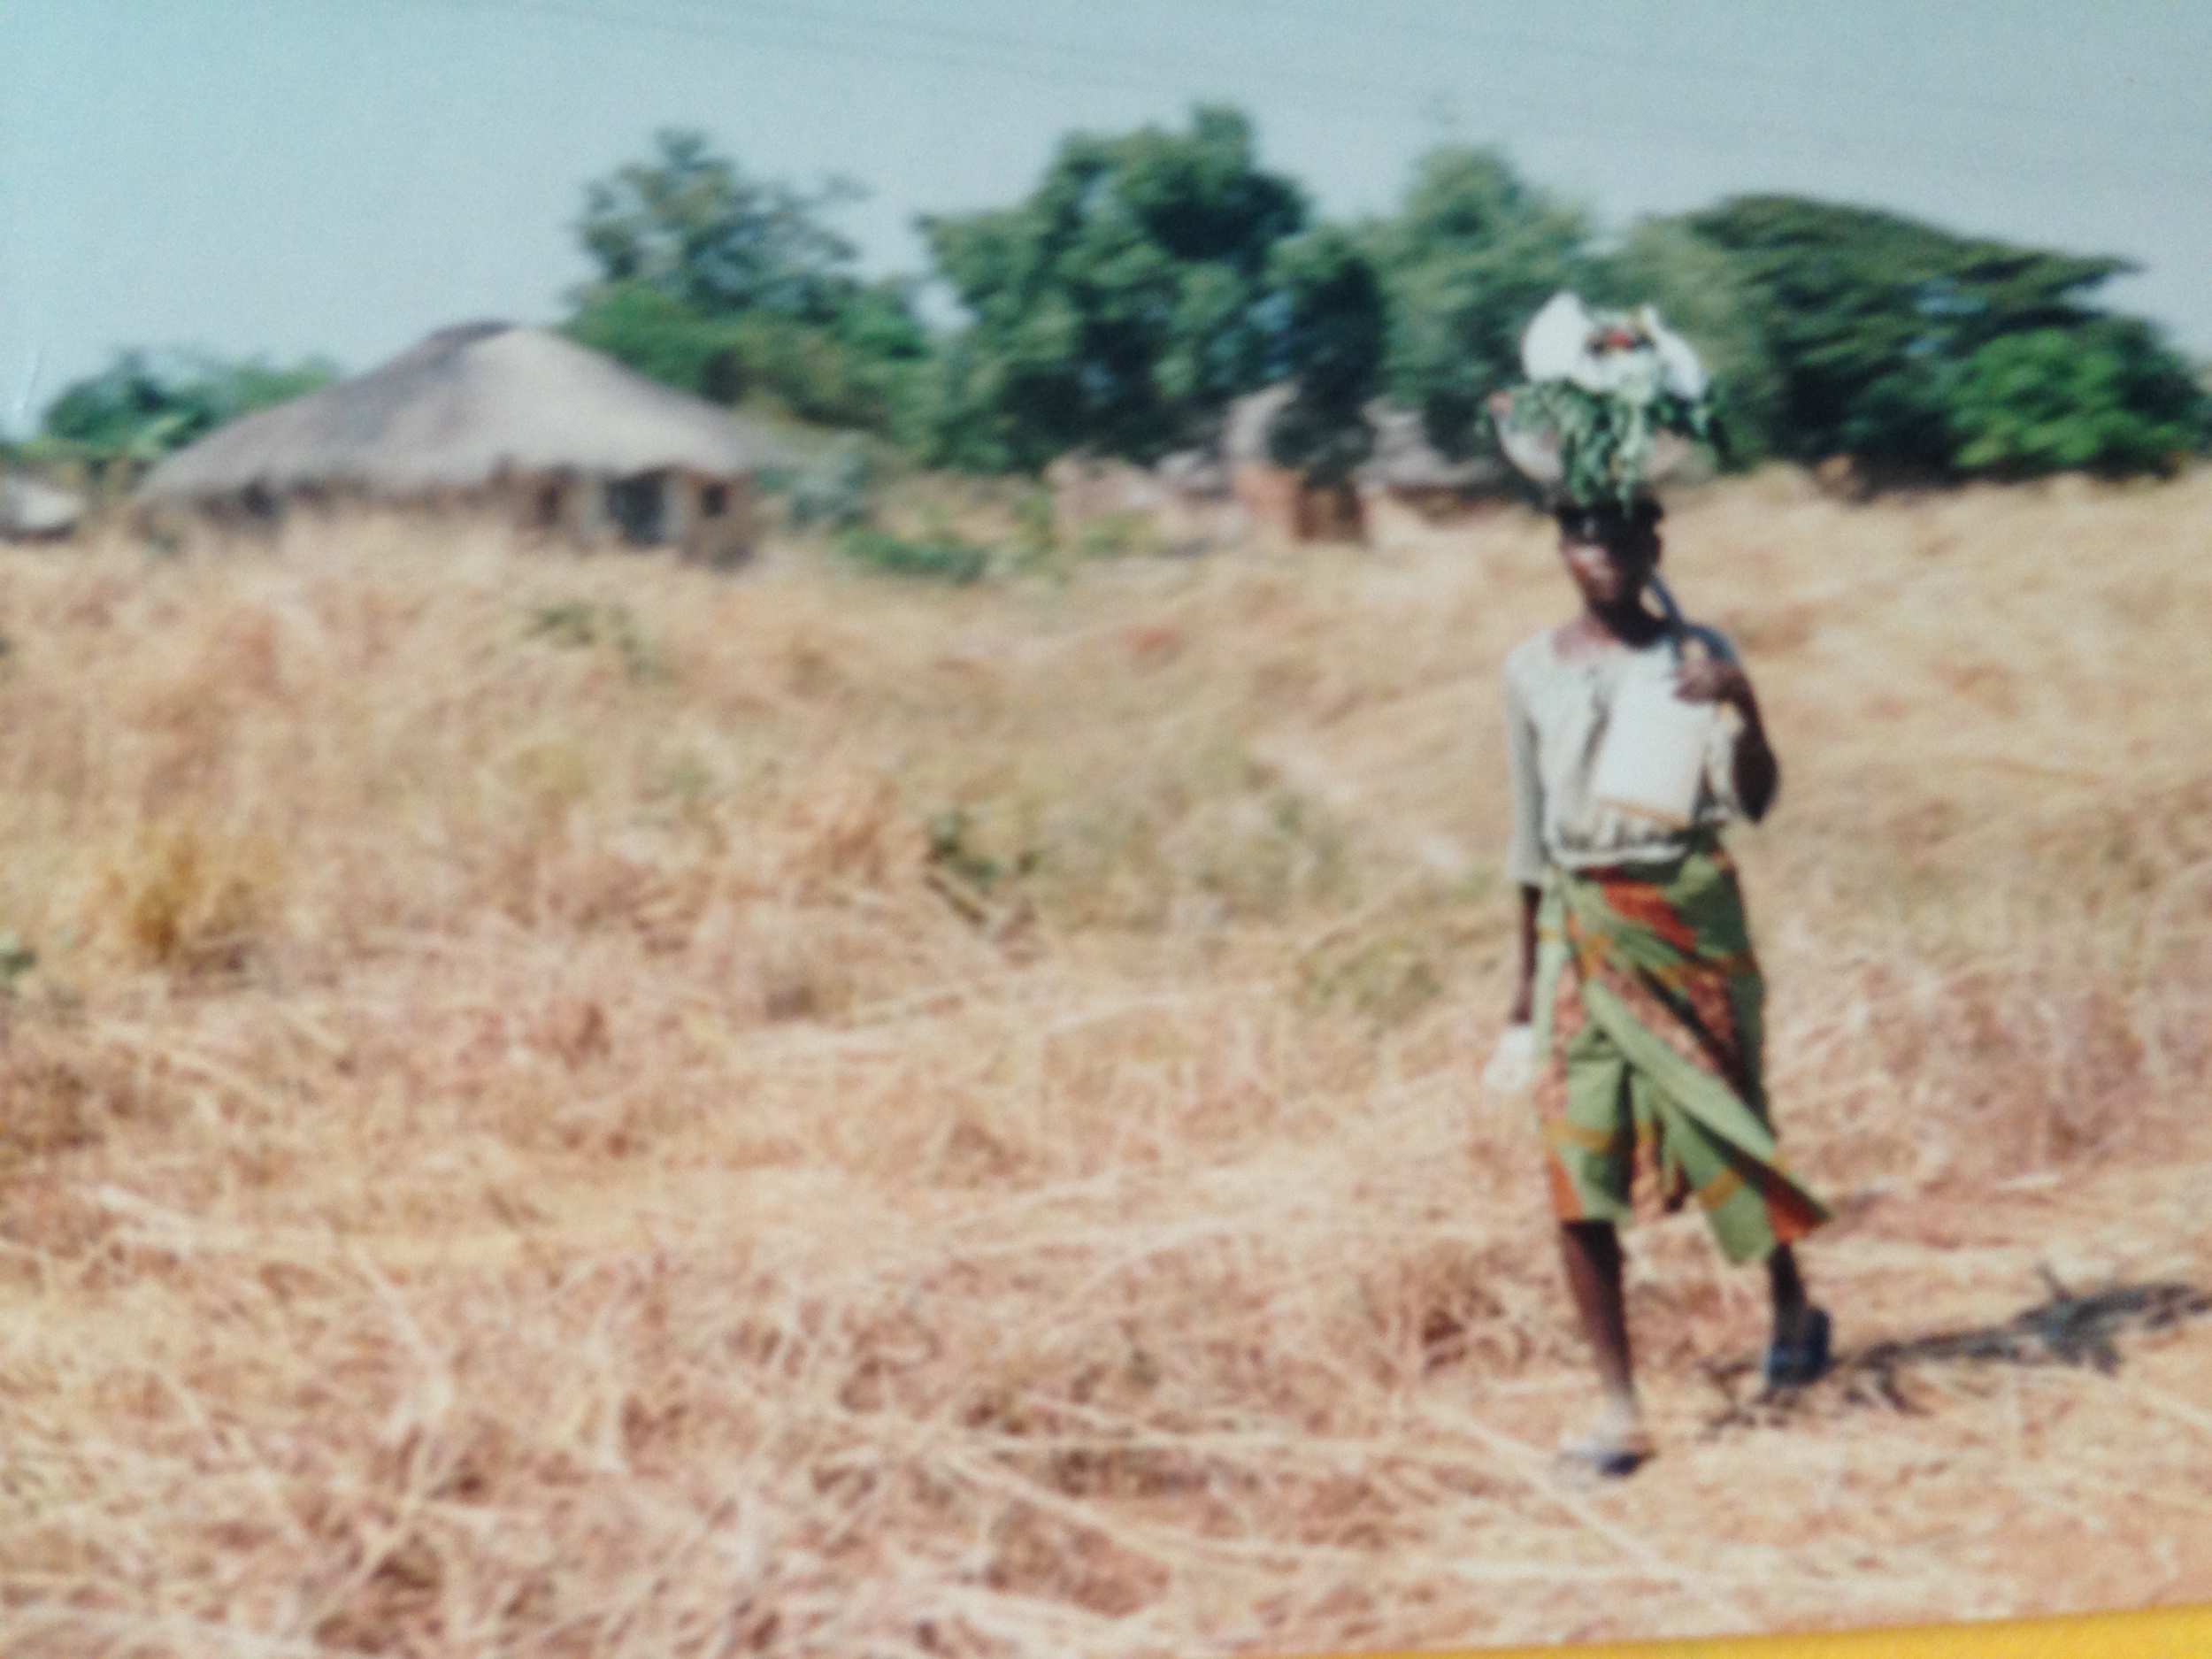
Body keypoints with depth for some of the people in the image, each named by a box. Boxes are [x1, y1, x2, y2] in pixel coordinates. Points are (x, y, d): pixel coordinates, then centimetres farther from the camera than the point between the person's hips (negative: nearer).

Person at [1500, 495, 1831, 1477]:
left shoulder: (1697, 657, -2)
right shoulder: (1532, 671, 4)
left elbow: (1755, 802, -8)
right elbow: (1531, 830, 11)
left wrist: (1743, 709, -25)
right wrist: (1527, 968, 14)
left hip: (1691, 910, -1)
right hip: (1582, 925, 2)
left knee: (1722, 1124, 6)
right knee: (1578, 1167, -6)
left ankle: (1792, 1305, 37)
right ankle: (1620, 1408, -2)